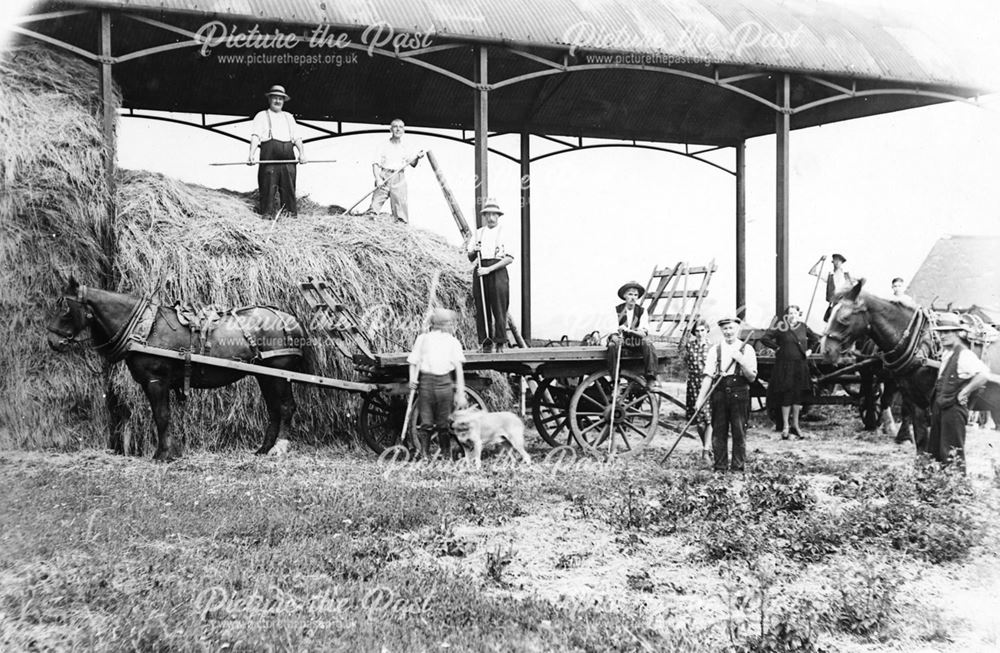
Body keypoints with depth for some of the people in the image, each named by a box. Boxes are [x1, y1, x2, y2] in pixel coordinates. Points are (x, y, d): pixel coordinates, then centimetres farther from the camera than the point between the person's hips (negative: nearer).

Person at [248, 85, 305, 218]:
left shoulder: (289, 117, 25)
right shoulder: (261, 116, 13)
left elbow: (297, 137, 16)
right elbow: (255, 136, 0)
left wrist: (302, 152, -2)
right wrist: (251, 154, -16)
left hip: (288, 157, 3)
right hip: (269, 157, -3)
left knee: (289, 188, 2)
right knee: (268, 188, -6)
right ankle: (267, 214, -3)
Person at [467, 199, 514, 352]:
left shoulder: (505, 233, 3)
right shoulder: (478, 233, 17)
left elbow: (509, 259, -7)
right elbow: (469, 257, 18)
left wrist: (489, 269, -14)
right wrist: (474, 252, -7)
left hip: (497, 271, -4)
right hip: (480, 272, 4)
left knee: (499, 309, -8)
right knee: (481, 310, 1)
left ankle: (500, 343, -3)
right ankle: (485, 343, 5)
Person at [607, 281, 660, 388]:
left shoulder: (642, 312, 0)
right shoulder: (617, 310, 0)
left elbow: (644, 333, -13)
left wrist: (628, 330, -31)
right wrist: (615, 336, -35)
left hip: (636, 345, 0)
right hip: (622, 343, 0)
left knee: (648, 343, -30)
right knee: (613, 345, -33)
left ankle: (651, 379, -28)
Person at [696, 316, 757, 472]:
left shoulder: (746, 349, 5)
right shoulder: (715, 350, 8)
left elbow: (752, 377, 2)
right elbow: (707, 376, 4)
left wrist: (741, 360, -12)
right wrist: (700, 399, -4)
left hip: (739, 393, -1)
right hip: (719, 393, 1)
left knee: (739, 431, 0)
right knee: (719, 431, 3)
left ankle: (738, 467, 9)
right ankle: (719, 467, 11)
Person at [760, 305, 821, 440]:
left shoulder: (803, 327, 7)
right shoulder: (781, 328, -6)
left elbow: (815, 339, 24)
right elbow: (764, 338, -8)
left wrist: (810, 350, 10)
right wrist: (777, 348, -9)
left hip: (801, 365, 4)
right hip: (785, 365, -4)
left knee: (798, 395, 8)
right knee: (787, 395, -2)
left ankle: (795, 425, 18)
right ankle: (785, 426, 7)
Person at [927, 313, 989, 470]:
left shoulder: (964, 355, -16)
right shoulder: (946, 354, 12)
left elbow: (983, 375, -30)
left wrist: (964, 393, -22)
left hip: (953, 408, -9)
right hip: (939, 407, 9)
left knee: (952, 454, -2)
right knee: (936, 451, 15)